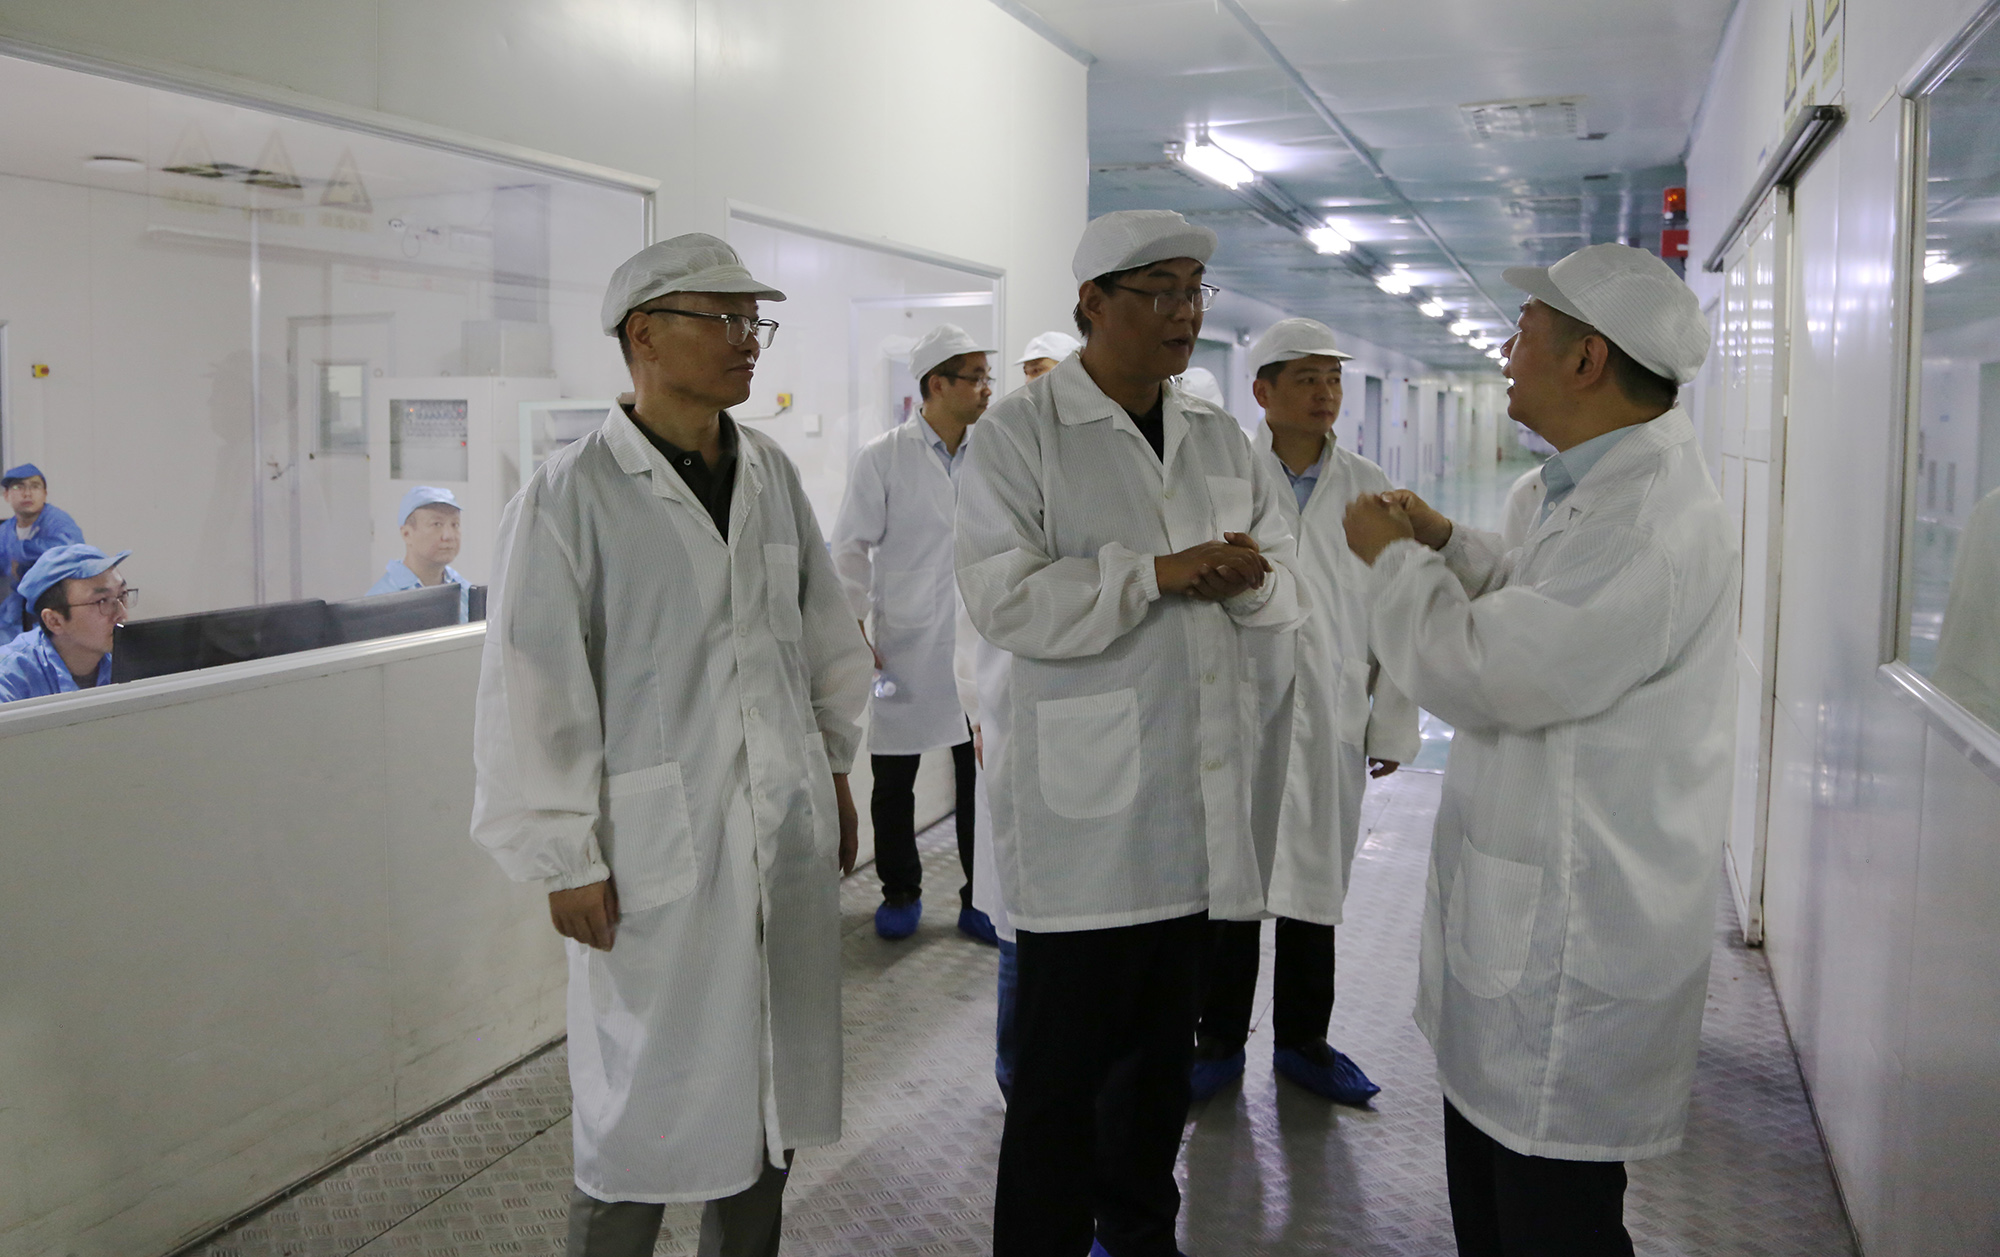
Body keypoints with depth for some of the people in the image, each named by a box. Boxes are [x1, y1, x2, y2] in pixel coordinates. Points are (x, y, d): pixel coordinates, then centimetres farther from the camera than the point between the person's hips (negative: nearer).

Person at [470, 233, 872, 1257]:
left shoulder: (771, 474, 6)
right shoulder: (572, 496, -12)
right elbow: (534, 695, -11)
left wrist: (837, 771, 17)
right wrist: (567, 862, -9)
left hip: (788, 832, 6)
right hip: (658, 850, -5)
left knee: (773, 1086, 16)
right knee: (647, 1110, 5)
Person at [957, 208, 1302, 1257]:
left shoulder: (1218, 439, 13)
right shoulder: (1018, 435, -5)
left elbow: (1284, 590, 13)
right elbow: (1004, 600, -15)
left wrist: (1245, 577, -10)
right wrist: (1157, 574, -18)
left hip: (1197, 793, 6)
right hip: (1082, 801, -6)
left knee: (1163, 1042, 17)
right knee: (1065, 1058, 1)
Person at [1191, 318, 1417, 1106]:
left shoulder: (1369, 491, 5)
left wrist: (1392, 723, 2)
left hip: (1330, 723, 2)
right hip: (1239, 716, -2)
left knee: (1315, 884, 12)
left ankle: (1302, 1040, 28)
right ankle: (1220, 1041, 23)